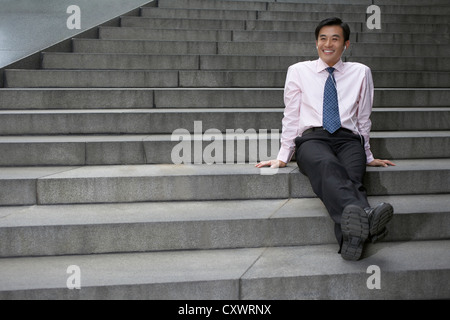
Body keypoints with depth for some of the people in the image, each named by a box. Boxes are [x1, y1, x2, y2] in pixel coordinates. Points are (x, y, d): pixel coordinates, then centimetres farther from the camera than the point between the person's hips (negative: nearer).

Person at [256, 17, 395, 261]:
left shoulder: (360, 72, 19)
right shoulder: (298, 71, 17)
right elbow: (291, 117, 17)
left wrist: (368, 156, 24)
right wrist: (283, 156, 11)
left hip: (348, 140, 2)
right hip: (312, 138, -1)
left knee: (351, 177, -35)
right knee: (328, 167, -39)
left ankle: (351, 239, -59)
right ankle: (365, 215, -65)